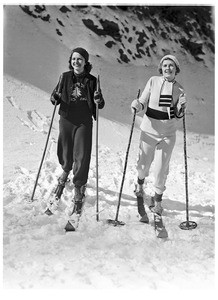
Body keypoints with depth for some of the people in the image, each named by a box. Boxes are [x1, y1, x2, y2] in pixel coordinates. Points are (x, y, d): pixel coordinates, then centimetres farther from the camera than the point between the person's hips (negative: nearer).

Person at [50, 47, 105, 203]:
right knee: (65, 152, 14)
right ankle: (66, 170, 49)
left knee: (82, 156, -1)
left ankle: (79, 185, 19)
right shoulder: (65, 77, 0)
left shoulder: (92, 81, -4)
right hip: (66, 120, 2)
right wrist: (55, 99, -15)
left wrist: (99, 101, -23)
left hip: (84, 123, -2)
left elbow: (100, 105, -1)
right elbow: (56, 97, 8)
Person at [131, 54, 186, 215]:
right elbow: (143, 103, -2)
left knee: (162, 168, 0)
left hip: (168, 133, 0)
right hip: (149, 129, 0)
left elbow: (178, 115, 4)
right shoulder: (153, 81, -5)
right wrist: (137, 106, -22)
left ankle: (157, 199, 20)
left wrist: (182, 108, -17)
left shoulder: (179, 89, -1)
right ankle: (140, 182, 48)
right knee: (144, 163, 14)